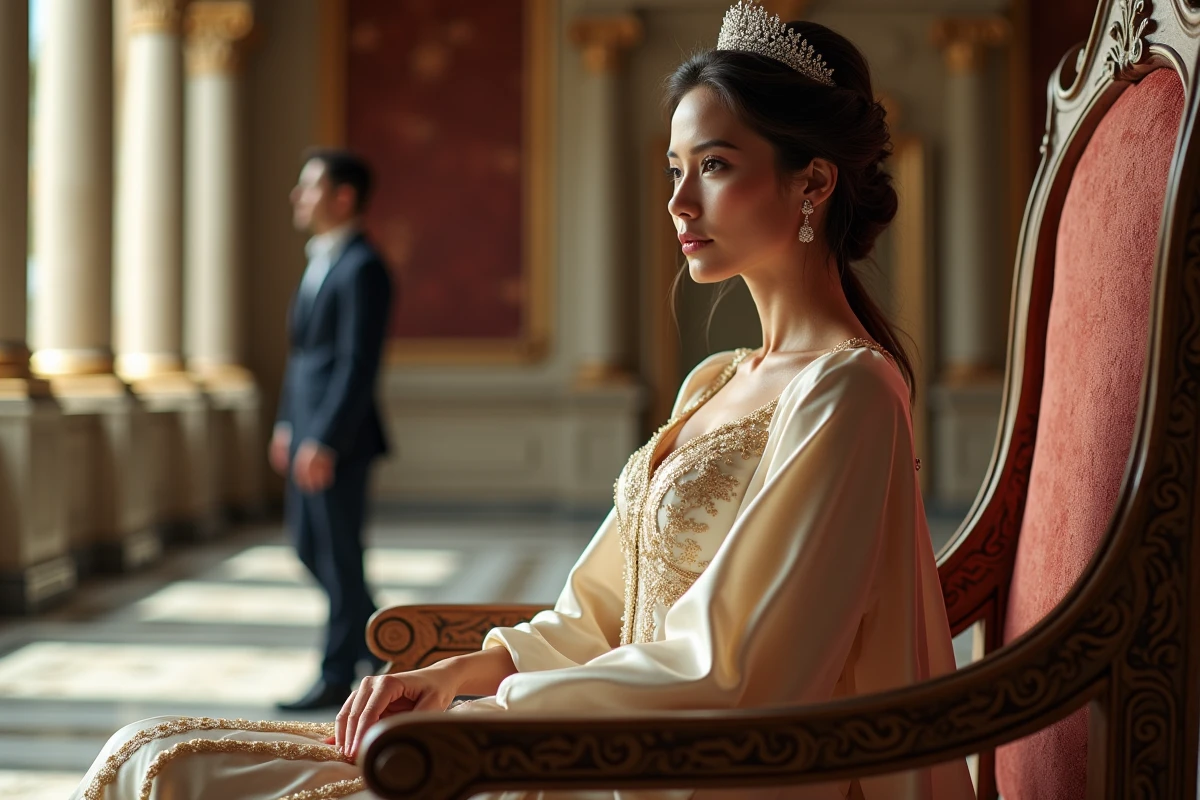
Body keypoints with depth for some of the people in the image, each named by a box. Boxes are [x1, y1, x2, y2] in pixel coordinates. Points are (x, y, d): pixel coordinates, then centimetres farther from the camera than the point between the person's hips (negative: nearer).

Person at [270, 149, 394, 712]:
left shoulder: (361, 268, -15)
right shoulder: (320, 261, 15)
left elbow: (358, 364, -20)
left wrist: (325, 443, -22)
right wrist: (287, 424, 18)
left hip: (336, 440, -10)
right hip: (307, 437, 10)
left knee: (339, 555, 0)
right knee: (308, 547, 16)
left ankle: (338, 676, 10)